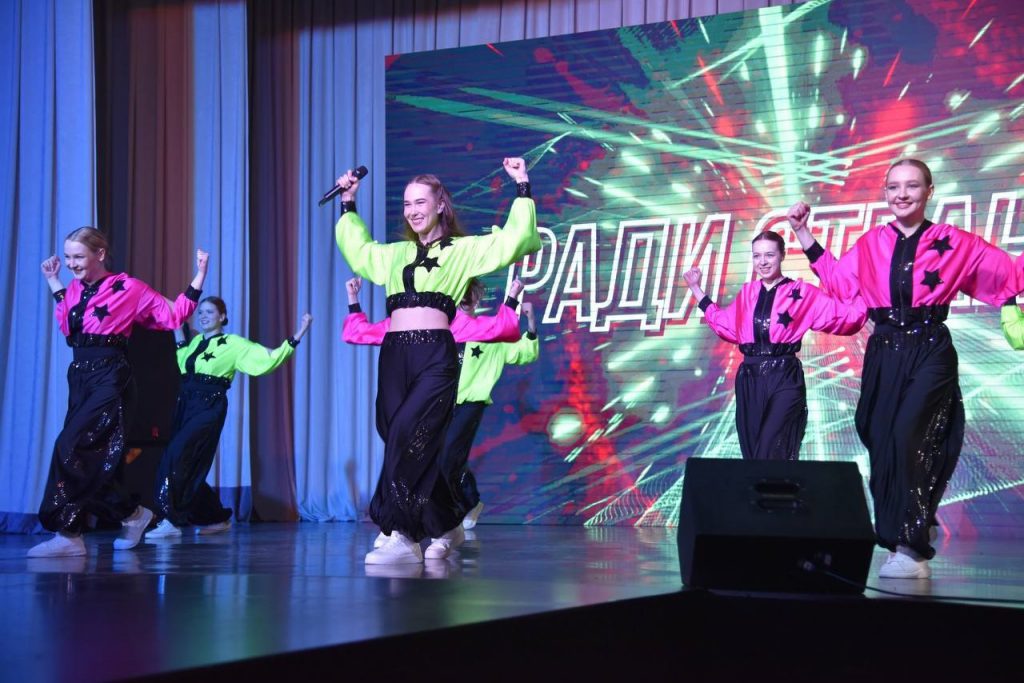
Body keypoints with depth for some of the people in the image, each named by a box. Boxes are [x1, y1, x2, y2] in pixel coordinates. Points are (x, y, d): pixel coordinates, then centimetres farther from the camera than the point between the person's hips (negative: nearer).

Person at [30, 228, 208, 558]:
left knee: (70, 446, -18)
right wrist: (55, 284, 26)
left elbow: (173, 316, 1)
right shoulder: (75, 289, 13)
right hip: (80, 375, 7)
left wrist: (199, 276, -4)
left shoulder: (128, 288, -5)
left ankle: (68, 533, -11)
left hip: (110, 378, -7)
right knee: (86, 454, 2)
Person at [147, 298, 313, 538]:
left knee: (176, 459, -21)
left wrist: (296, 337, -11)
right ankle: (218, 518, 23)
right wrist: (178, 331, 31)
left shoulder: (233, 344, -1)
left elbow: (266, 360, -7)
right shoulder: (196, 342, 17)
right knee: (188, 467, 7)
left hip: (210, 409, -7)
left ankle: (171, 521, -20)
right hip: (186, 407, 7)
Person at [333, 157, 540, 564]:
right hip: (394, 355, 5)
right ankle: (445, 526, 17)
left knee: (407, 436, -19)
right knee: (417, 448, 3)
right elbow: (358, 249, 40)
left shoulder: (462, 250, 8)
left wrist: (522, 188, -3)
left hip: (435, 355, -5)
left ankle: (402, 536, -19)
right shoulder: (396, 255, 22)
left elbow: (513, 240, 0)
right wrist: (348, 205, 41)